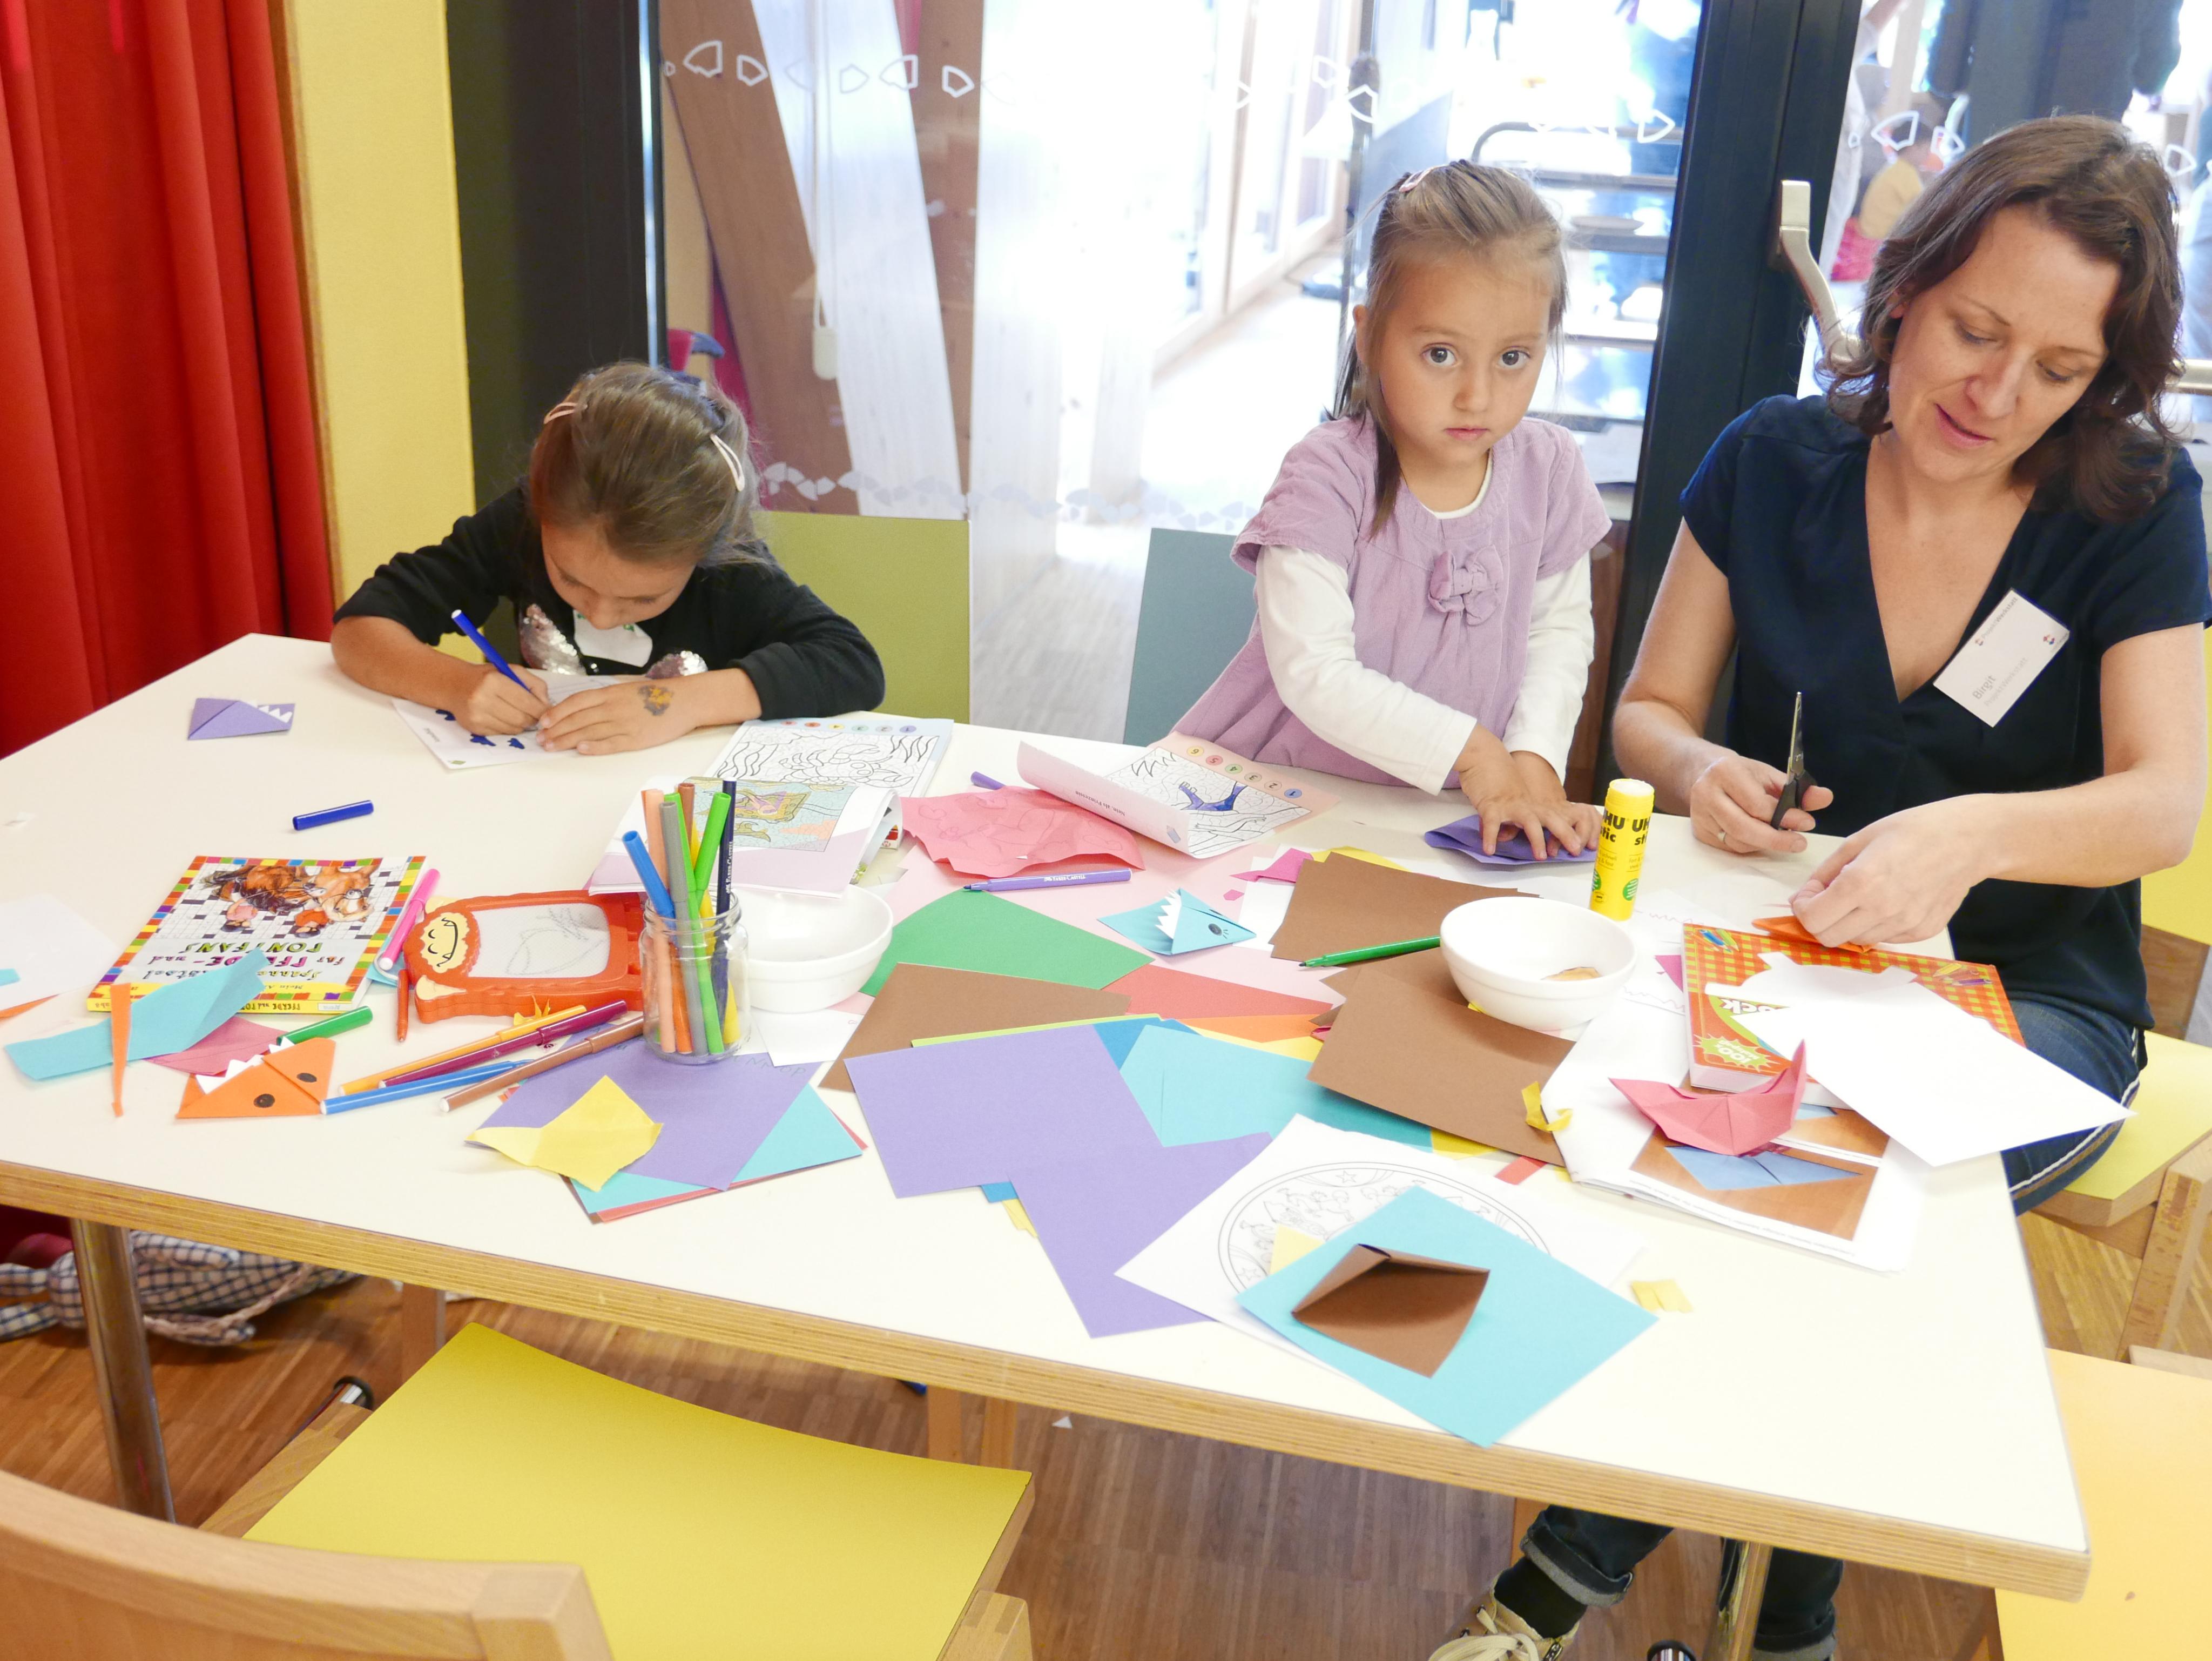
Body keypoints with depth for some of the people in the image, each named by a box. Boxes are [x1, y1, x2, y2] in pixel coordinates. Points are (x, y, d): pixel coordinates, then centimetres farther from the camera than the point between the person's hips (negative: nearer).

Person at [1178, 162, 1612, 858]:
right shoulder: (1328, 474, -15)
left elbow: (1560, 629, 9)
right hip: (1278, 794, -4)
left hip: (1446, 813, 4)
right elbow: (1312, 671, -20)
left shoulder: (1549, 470, 1)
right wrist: (1468, 748, -20)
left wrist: (1534, 757, -7)